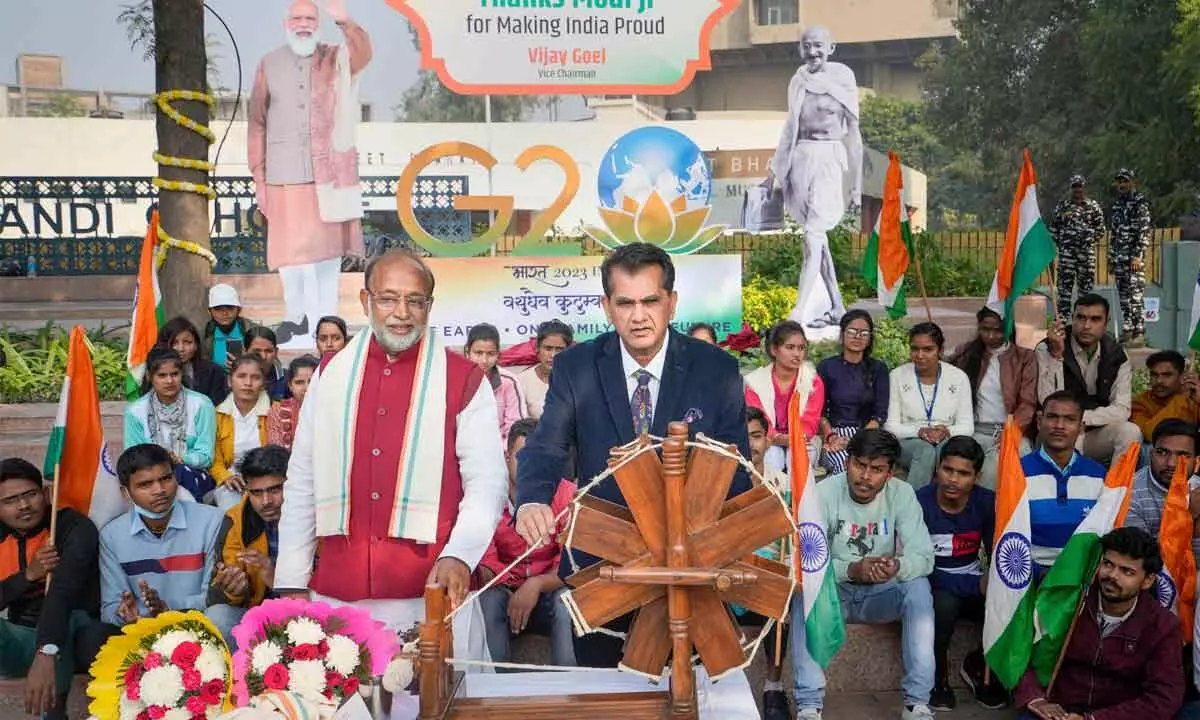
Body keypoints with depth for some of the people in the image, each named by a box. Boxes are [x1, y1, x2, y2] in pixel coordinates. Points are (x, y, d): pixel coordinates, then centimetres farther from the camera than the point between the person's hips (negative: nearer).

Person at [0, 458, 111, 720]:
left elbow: (64, 590, -33)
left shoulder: (74, 528, -16)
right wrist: (28, 575, -22)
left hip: (73, 639, -4)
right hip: (24, 643, 4)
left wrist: (47, 654, -48)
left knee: (68, 616, -39)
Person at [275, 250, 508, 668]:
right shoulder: (331, 374, 10)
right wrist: (292, 582, 10)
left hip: (434, 596, -2)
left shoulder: (464, 380, 1)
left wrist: (458, 556, -19)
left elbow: (486, 483, -3)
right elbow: (302, 484, 12)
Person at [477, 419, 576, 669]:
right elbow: (485, 567, -12)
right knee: (488, 600, -32)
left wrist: (536, 585, -32)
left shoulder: (568, 496, -11)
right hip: (503, 591, 0)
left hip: (548, 593, 0)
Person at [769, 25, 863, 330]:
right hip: (799, 159, 6)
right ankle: (836, 308, 22)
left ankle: (798, 315, -16)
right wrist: (775, 171, 22)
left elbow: (854, 135, -1)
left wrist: (857, 186, -3)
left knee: (813, 239, -13)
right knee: (818, 238, 12)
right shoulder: (798, 82, 11)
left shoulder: (841, 81, -4)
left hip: (827, 159, -6)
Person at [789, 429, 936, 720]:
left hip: (880, 594, 2)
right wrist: (851, 570, -42)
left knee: (919, 586, -28)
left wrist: (898, 567, -41)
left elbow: (924, 556, -17)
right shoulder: (823, 493, -17)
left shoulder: (902, 494, -11)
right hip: (833, 593, -1)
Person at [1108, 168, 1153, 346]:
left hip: (1134, 257, -7)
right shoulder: (1116, 204, 17)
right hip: (1119, 257, 7)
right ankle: (1127, 330, 14)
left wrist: (1138, 256, -17)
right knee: (1123, 295, 8)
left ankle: (1139, 333, -10)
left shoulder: (1140, 202, -5)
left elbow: (1145, 231, -11)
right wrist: (1111, 257, 17)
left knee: (1136, 295, -10)